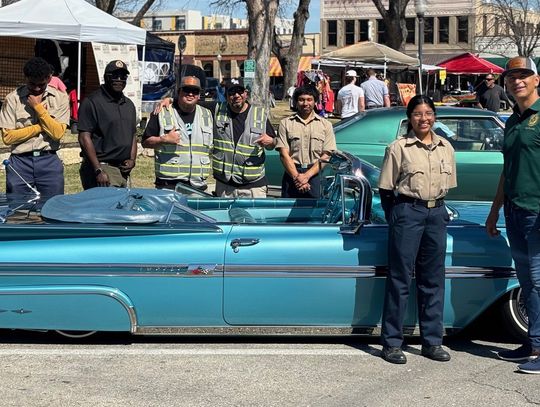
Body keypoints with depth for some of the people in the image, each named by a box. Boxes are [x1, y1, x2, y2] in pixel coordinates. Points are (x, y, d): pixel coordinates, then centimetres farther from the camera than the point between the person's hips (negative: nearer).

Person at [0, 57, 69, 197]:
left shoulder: (60, 98, 2)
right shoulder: (13, 98, 0)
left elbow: (57, 133, -8)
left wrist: (38, 107, -9)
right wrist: (41, 126, -7)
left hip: (49, 161, 0)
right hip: (20, 162, 0)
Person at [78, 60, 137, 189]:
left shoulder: (129, 104, 18)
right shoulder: (92, 102, -6)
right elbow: (84, 138, -11)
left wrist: (132, 159, 7)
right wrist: (98, 171, -16)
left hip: (123, 170, 7)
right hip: (103, 167, -7)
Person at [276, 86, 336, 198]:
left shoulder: (325, 124, 9)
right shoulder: (286, 123, 8)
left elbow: (326, 156, 1)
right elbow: (284, 154, 0)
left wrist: (307, 175, -11)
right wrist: (297, 177, -12)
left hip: (316, 175, 0)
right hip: (292, 173, 0)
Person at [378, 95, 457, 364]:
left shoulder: (445, 148, 8)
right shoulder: (398, 148, -6)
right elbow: (386, 189, -3)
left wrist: (437, 208, 10)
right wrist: (396, 218, -1)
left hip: (436, 213, 5)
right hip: (407, 213, -5)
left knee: (433, 279, 9)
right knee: (400, 278, -2)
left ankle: (432, 342, 18)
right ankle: (391, 343, 4)